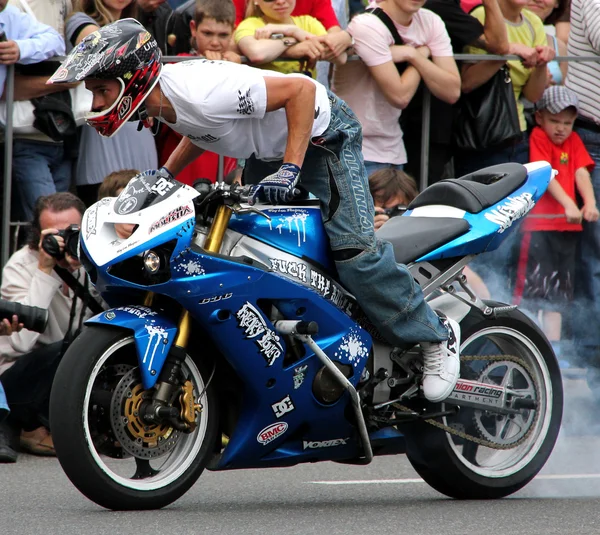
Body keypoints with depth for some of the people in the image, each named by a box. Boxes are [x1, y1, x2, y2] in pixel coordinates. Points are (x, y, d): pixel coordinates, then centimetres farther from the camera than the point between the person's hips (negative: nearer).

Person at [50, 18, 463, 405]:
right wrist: (166, 174, 4)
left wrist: (289, 169, -36)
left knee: (353, 248, -19)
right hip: (268, 150, 10)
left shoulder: (201, 93, -36)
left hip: (321, 133, -10)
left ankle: (436, 337, -3)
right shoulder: (162, 98, -7)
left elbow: (302, 89, -34)